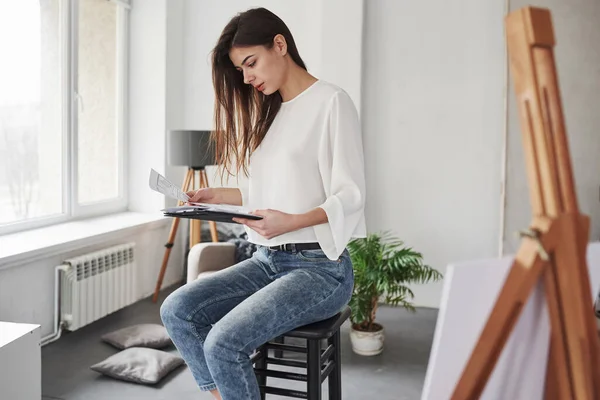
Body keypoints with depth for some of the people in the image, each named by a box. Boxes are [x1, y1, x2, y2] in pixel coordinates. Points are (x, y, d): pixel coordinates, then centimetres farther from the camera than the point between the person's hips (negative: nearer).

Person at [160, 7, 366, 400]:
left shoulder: (332, 102, -7)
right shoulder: (266, 111, 16)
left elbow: (350, 195, -12)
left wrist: (293, 222, -28)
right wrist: (221, 196, 6)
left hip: (320, 267, -7)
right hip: (267, 260, 7)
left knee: (224, 342, -24)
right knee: (176, 310, -11)